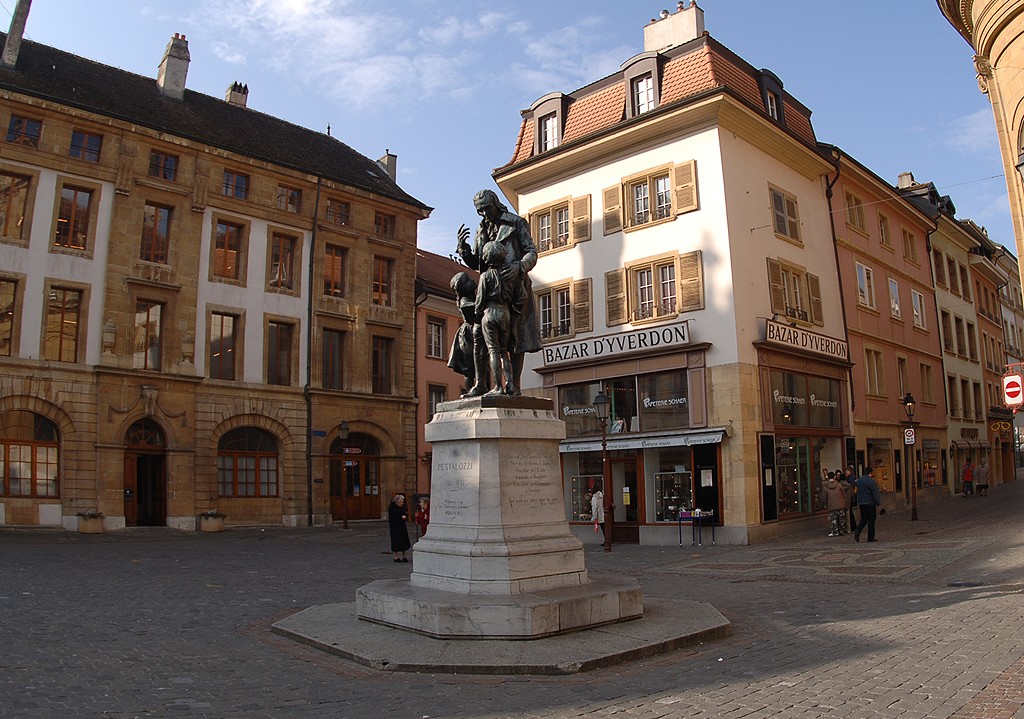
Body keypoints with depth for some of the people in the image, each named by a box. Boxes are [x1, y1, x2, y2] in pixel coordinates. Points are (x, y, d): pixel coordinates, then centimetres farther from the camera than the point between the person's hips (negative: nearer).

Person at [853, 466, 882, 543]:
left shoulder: (858, 480, 7)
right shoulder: (871, 481, -14)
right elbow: (875, 493, -13)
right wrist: (878, 502, -7)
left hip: (861, 503, 6)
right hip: (870, 503, -6)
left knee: (863, 519, 14)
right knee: (871, 520, 3)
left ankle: (857, 531, -8)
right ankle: (870, 538, 6)